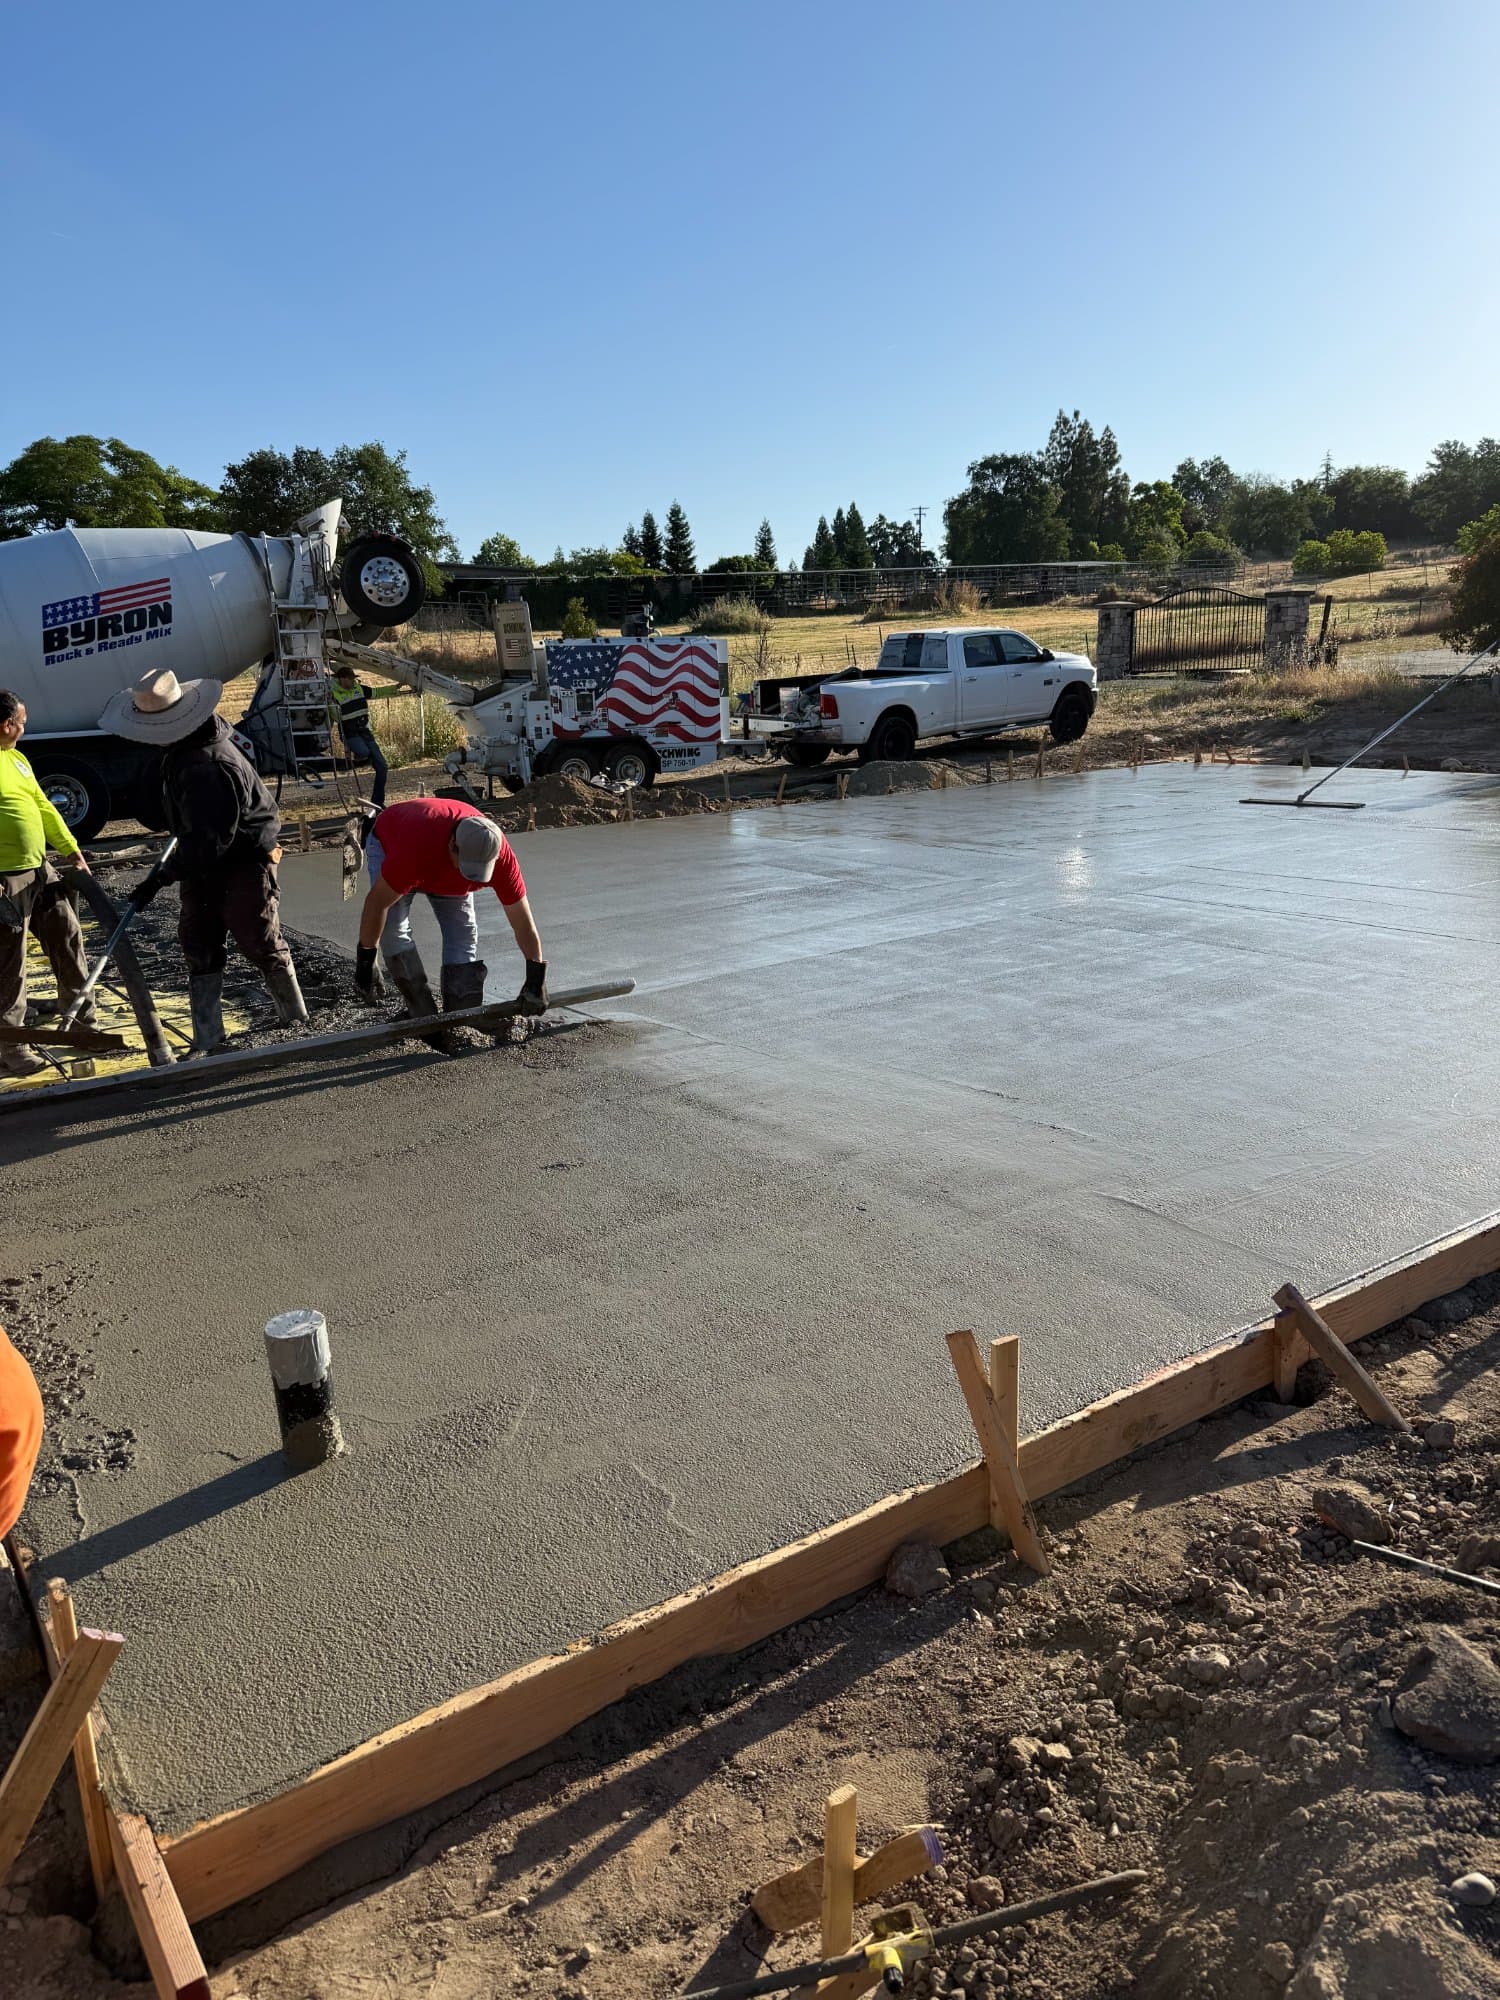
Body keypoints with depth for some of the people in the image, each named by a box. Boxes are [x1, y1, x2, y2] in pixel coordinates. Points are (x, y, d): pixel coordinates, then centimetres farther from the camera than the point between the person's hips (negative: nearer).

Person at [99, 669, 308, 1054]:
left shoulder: (208, 767, -32)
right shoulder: (184, 749, 0)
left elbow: (208, 842, -32)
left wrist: (160, 879, -29)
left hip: (245, 862, -10)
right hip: (205, 864, 10)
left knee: (262, 945, 3)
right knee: (200, 949, 11)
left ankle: (297, 1023, 22)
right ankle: (207, 1042, 20)